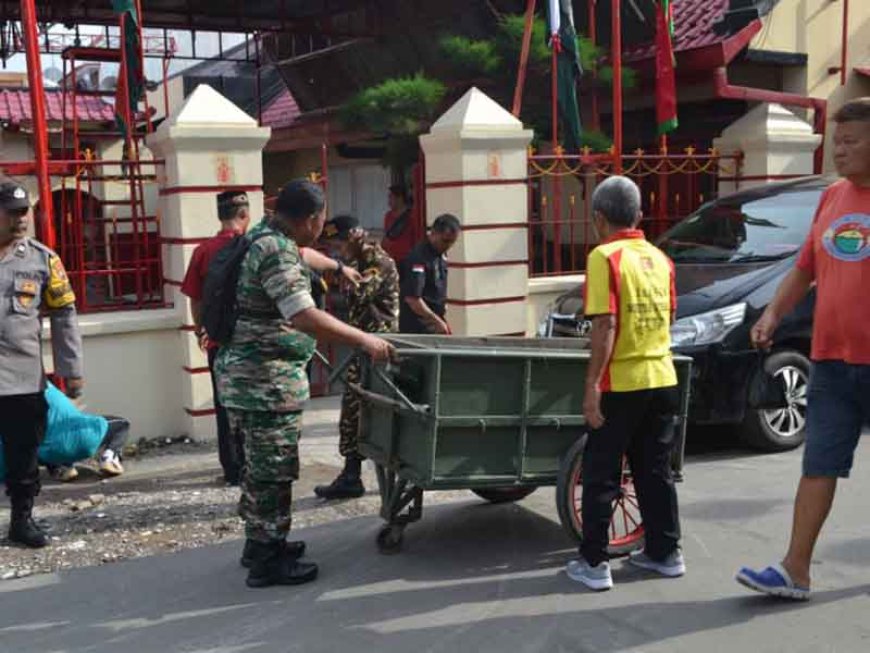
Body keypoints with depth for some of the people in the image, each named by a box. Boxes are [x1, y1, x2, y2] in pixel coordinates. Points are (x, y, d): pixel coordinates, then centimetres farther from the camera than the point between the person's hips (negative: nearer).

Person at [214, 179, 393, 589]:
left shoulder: (264, 237, 10)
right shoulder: (277, 252, -21)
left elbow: (299, 258, 34)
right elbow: (304, 317, -29)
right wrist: (364, 341, -24)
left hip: (245, 373, 10)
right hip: (266, 379, -10)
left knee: (260, 465, 20)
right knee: (273, 470, 0)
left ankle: (260, 544, 32)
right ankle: (267, 562, 10)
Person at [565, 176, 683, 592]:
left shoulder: (605, 257, -11)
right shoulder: (660, 258, 9)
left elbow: (605, 325, -18)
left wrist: (592, 385, -16)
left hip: (621, 384, -6)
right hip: (662, 379, 6)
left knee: (601, 475, 3)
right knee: (655, 470, 17)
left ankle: (593, 563, 7)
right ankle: (665, 553, 25)